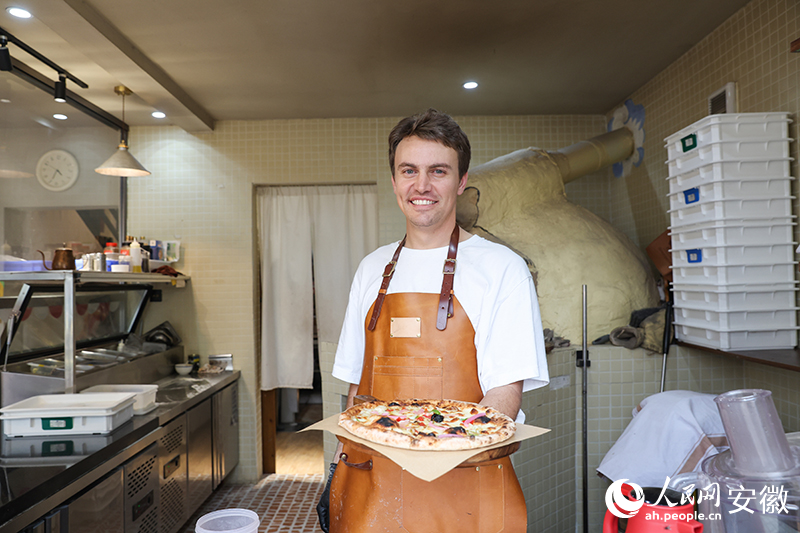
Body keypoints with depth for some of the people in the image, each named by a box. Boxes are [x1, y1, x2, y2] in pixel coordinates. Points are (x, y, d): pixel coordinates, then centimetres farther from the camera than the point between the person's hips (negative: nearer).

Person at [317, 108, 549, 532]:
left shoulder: (501, 268, -7)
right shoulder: (372, 270, 7)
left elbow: (506, 394, -12)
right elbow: (357, 385, 12)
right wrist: (340, 466, 4)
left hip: (461, 486, -3)